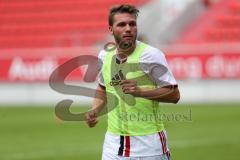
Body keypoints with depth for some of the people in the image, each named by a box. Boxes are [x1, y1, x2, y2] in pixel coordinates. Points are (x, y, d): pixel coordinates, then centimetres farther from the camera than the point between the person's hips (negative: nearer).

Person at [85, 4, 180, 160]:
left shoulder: (150, 55, -12)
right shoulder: (105, 55, 5)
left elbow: (174, 94, -12)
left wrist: (140, 91, -25)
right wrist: (95, 111, 5)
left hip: (148, 142, -4)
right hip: (114, 140, 4)